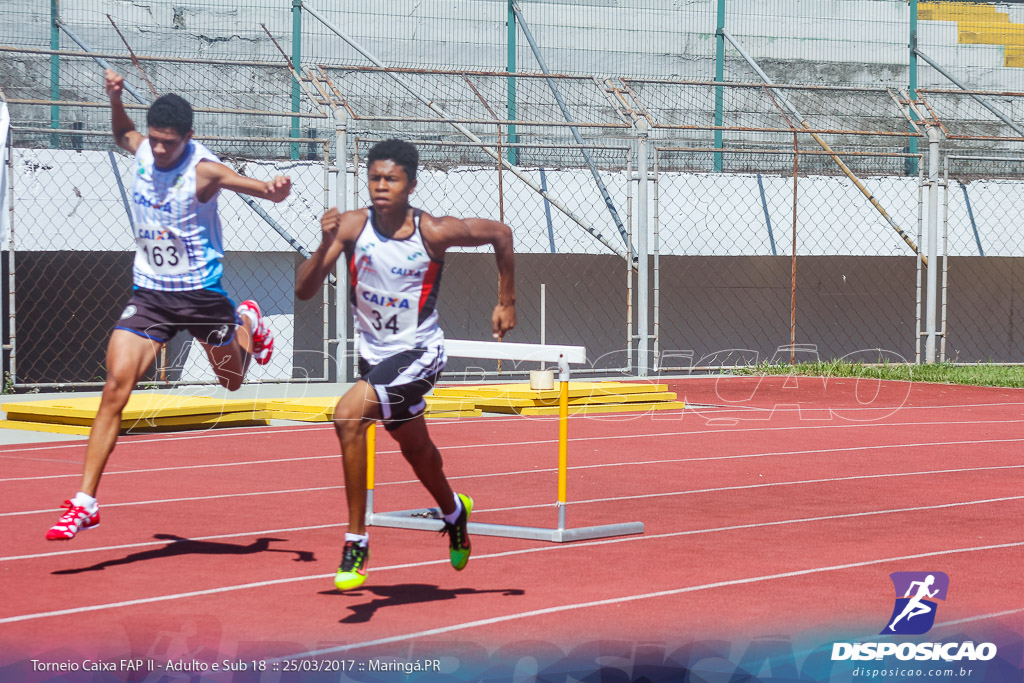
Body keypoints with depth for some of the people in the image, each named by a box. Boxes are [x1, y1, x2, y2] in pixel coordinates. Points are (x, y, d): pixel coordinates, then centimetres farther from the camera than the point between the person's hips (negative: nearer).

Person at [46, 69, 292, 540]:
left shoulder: (203, 170, -18)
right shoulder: (143, 151, -2)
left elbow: (241, 181, -35)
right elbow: (121, 133, 23)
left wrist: (273, 191, -58)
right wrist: (115, 99, 4)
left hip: (201, 292, -3)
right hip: (149, 291, 3)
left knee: (232, 380, 18)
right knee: (116, 387, -13)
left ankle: (247, 322, 54)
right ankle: (84, 502, -14)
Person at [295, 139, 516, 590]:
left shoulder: (434, 232, -17)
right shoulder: (352, 226, -12)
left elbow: (500, 234, 0)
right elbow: (304, 290, -17)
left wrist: (506, 302, 5)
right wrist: (326, 244, -33)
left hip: (418, 353, -5)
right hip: (373, 352, 5)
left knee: (347, 417, -27)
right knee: (414, 448, 26)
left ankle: (356, 541, -19)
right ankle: (453, 511, 59)